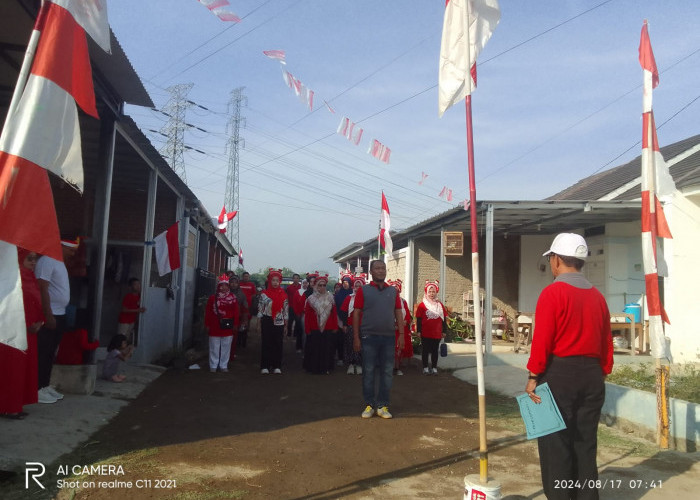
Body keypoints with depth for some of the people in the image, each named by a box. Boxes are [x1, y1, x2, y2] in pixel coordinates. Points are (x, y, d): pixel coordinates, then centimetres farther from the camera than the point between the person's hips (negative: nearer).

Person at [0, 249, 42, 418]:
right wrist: (26, 325, -17)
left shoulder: (30, 278, 14)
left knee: (25, 368, 11)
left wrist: (39, 322, -1)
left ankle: (16, 405, 19)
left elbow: (36, 303, 14)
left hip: (29, 332, 9)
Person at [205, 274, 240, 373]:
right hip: (215, 327, 0)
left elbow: (236, 312, 1)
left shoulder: (233, 298, 1)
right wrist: (207, 324, -1)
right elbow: (208, 312, 2)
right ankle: (213, 365, 17)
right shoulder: (213, 298, 1)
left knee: (226, 347, 7)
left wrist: (235, 324, -2)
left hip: (228, 327, 0)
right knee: (214, 347, 6)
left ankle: (223, 365, 18)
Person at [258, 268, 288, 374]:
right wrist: (259, 324, -2)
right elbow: (260, 309, 1)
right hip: (267, 322, -1)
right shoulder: (264, 294, -1)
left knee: (278, 344, 5)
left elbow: (286, 310, 7)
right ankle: (265, 366, 8)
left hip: (279, 322, 1)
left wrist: (286, 325, 5)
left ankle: (277, 366, 13)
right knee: (266, 344, 2)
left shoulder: (283, 294, 4)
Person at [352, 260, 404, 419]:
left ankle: (382, 406, 15)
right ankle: (369, 405, 13)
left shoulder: (393, 291, 10)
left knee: (387, 372, 5)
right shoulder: (363, 291, 2)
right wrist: (356, 338, -6)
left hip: (388, 337, 3)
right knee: (368, 372, 3)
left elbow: (398, 313, 9)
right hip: (369, 337, -3)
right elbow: (356, 314, -1)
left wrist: (401, 335, 1)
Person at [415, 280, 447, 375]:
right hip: (425, 333, -2)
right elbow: (418, 319, -1)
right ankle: (425, 367, 12)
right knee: (425, 350, 4)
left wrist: (444, 331, 9)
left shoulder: (440, 305, 8)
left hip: (437, 333, 3)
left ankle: (434, 367, 16)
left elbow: (443, 319, 12)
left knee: (435, 351, 8)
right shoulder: (422, 305, -1)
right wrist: (418, 331, -5)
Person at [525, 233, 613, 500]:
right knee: (585, 443, 15)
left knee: (555, 443, 4)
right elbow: (607, 342, 9)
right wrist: (601, 373, 18)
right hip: (592, 376, 6)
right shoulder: (597, 296, 7)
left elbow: (542, 339, -16)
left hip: (559, 374, -6)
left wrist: (533, 376, -9)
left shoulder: (553, 293, -12)